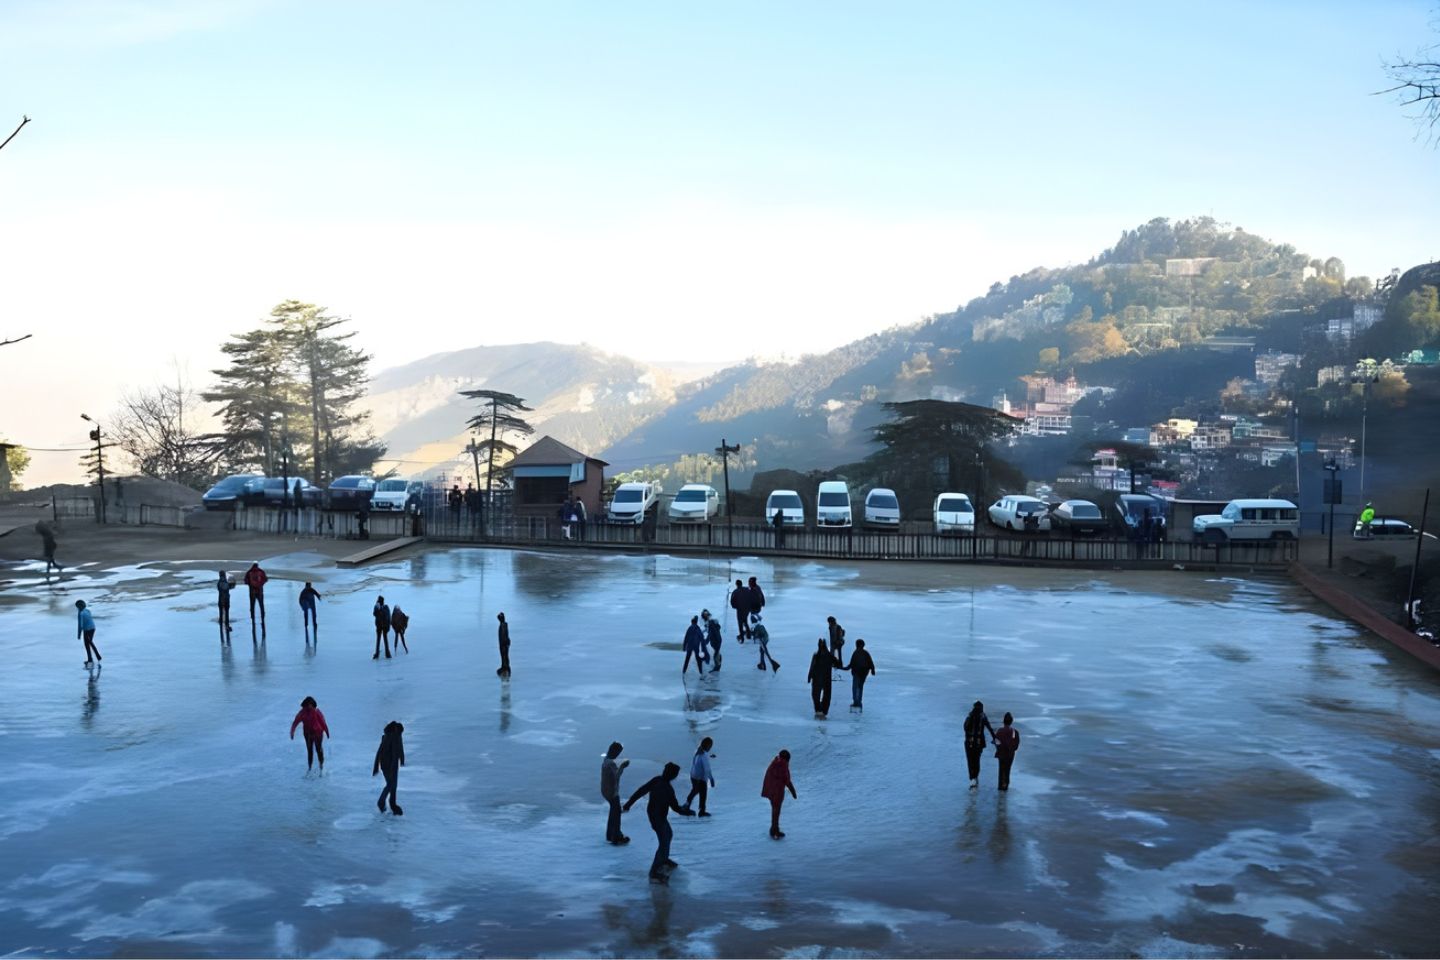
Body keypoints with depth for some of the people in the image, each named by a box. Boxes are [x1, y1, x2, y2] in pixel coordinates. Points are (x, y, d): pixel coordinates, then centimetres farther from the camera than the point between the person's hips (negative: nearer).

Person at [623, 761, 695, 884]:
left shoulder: (656, 780, -9)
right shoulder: (667, 789, -28)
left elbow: (640, 791, -5)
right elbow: (676, 807, -18)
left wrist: (628, 804, 3)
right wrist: (689, 812, -1)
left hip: (652, 813, 9)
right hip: (658, 817, -9)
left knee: (668, 834, 27)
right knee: (664, 843, -6)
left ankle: (664, 859, 46)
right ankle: (654, 872, -7)